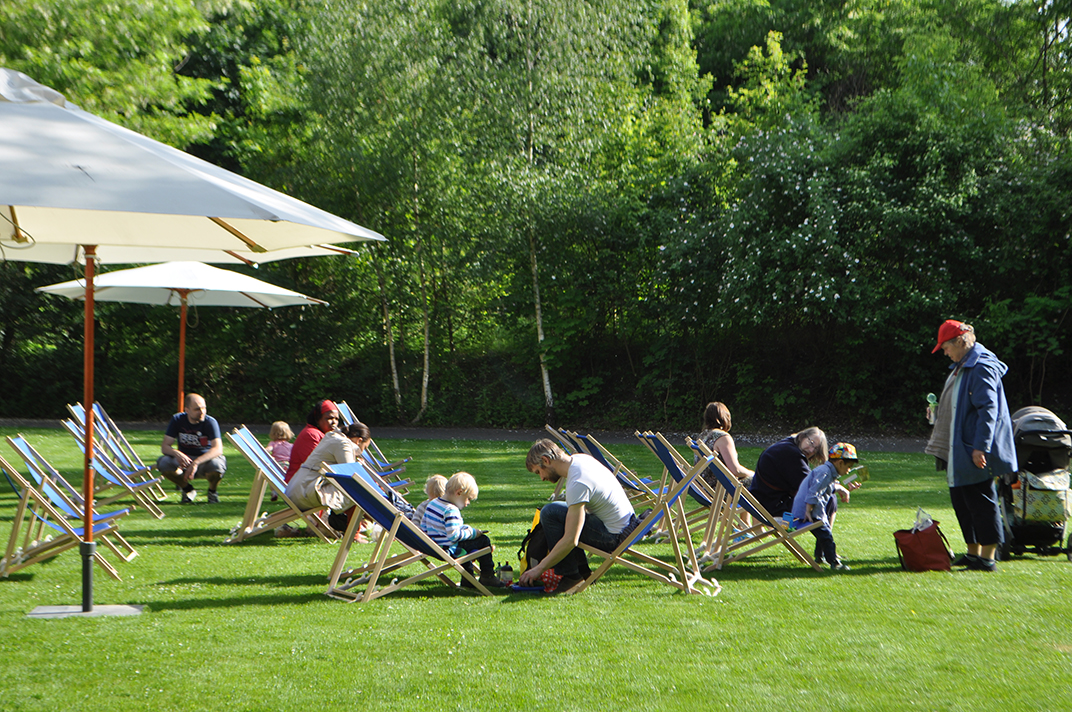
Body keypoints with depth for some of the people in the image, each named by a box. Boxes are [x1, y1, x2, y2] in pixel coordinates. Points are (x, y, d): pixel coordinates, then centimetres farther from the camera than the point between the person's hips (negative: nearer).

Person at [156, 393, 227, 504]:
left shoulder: (210, 422, -17)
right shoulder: (177, 420, -8)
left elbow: (218, 449, -29)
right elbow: (165, 447, -12)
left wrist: (196, 462, -43)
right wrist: (177, 454, -35)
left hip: (205, 461, -3)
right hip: (184, 461, 3)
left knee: (216, 464, -37)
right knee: (163, 462, -27)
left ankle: (212, 491, -1)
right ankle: (188, 490, 1)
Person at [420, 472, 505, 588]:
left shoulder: (431, 504, 6)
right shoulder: (451, 510, -24)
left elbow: (423, 526, 14)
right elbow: (454, 535, -31)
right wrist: (472, 533, -16)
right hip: (449, 550, -10)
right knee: (483, 540, -1)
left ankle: (467, 577, 34)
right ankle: (487, 576, 6)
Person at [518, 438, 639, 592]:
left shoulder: (577, 484, -26)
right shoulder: (580, 458, 1)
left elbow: (571, 540, -27)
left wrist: (539, 569, -19)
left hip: (614, 537, -10)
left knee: (550, 513, -17)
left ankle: (570, 575, -9)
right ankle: (581, 570, 15)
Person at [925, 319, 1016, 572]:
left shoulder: (981, 368, -16)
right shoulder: (961, 367, 17)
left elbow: (988, 409, -22)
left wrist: (980, 447, -26)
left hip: (976, 455, -11)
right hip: (959, 451, 11)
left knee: (981, 501, -6)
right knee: (961, 500, 14)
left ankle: (987, 558, -1)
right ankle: (973, 553, 23)